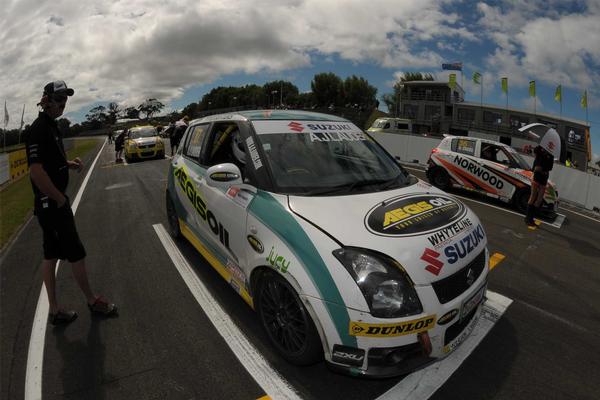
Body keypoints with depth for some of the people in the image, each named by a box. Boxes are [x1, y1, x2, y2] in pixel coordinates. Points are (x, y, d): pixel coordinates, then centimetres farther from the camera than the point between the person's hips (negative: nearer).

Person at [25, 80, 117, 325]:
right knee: (76, 254, 1)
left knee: (50, 256, 12)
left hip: (49, 204, 10)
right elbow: (36, 171, -25)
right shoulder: (39, 129, -17)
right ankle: (92, 301, 18)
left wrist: (68, 163, 7)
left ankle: (54, 311, 23)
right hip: (52, 204, -10)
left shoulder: (50, 126, 14)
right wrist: (61, 199, -17)